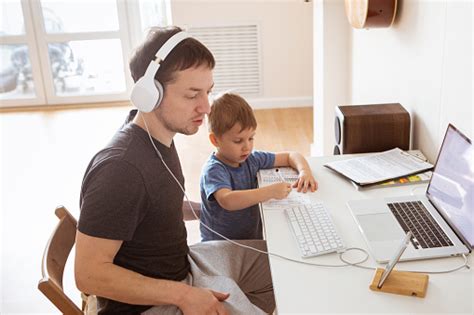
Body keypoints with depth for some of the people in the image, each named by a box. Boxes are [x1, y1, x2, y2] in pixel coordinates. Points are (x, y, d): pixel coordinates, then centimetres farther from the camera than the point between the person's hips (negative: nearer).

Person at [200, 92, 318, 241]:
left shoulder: (251, 159, 3)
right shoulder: (213, 170, -17)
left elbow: (291, 156, 13)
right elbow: (227, 201, -36)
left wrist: (304, 171, -8)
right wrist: (271, 192, -35)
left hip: (253, 239, 8)